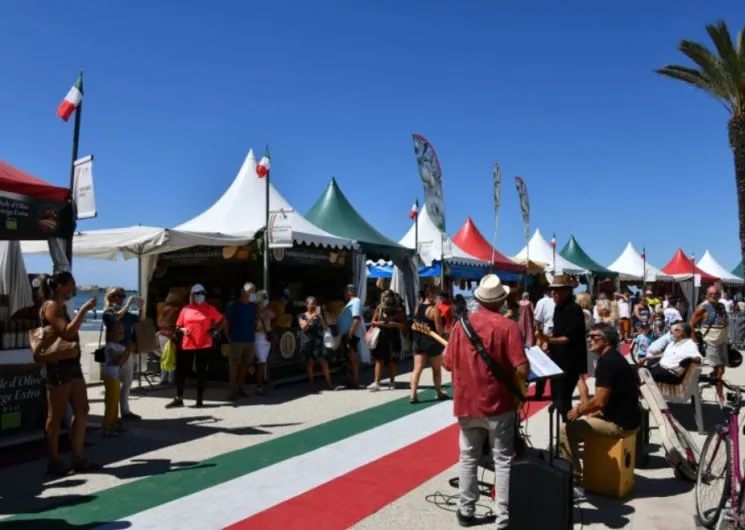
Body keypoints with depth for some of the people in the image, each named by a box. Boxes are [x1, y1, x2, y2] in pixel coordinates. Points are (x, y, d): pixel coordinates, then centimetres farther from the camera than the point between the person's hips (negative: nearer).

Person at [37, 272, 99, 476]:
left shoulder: (61, 306, 19)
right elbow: (67, 332, -22)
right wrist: (84, 310, -18)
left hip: (71, 364, 10)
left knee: (82, 411, 9)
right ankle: (54, 462, 10)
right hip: (58, 366, -10)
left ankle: (79, 459, 15)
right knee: (56, 416, 0)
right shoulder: (51, 305, -10)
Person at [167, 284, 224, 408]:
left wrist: (213, 330, -5)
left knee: (201, 372, 5)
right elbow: (178, 326, 11)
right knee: (181, 371, 2)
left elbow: (222, 321, 9)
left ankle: (200, 400, 14)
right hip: (187, 345, 1)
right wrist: (183, 330, -10)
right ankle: (179, 399, 14)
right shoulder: (186, 309, 5)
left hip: (204, 345, -1)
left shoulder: (210, 309, 1)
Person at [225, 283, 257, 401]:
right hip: (237, 340, -4)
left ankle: (240, 388, 18)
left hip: (250, 340, 4)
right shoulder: (234, 306, -5)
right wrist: (230, 336, -4)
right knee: (235, 365, -5)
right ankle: (233, 390, -1)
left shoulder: (253, 306, 7)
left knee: (245, 364, 8)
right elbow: (225, 322, -2)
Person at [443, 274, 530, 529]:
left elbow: (448, 363, 4)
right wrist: (510, 372, 4)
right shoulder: (508, 326, -12)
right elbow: (522, 370, -17)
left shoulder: (462, 324, -2)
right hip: (498, 403, -3)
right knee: (503, 460, 9)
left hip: (467, 403, 3)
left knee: (468, 458, 15)